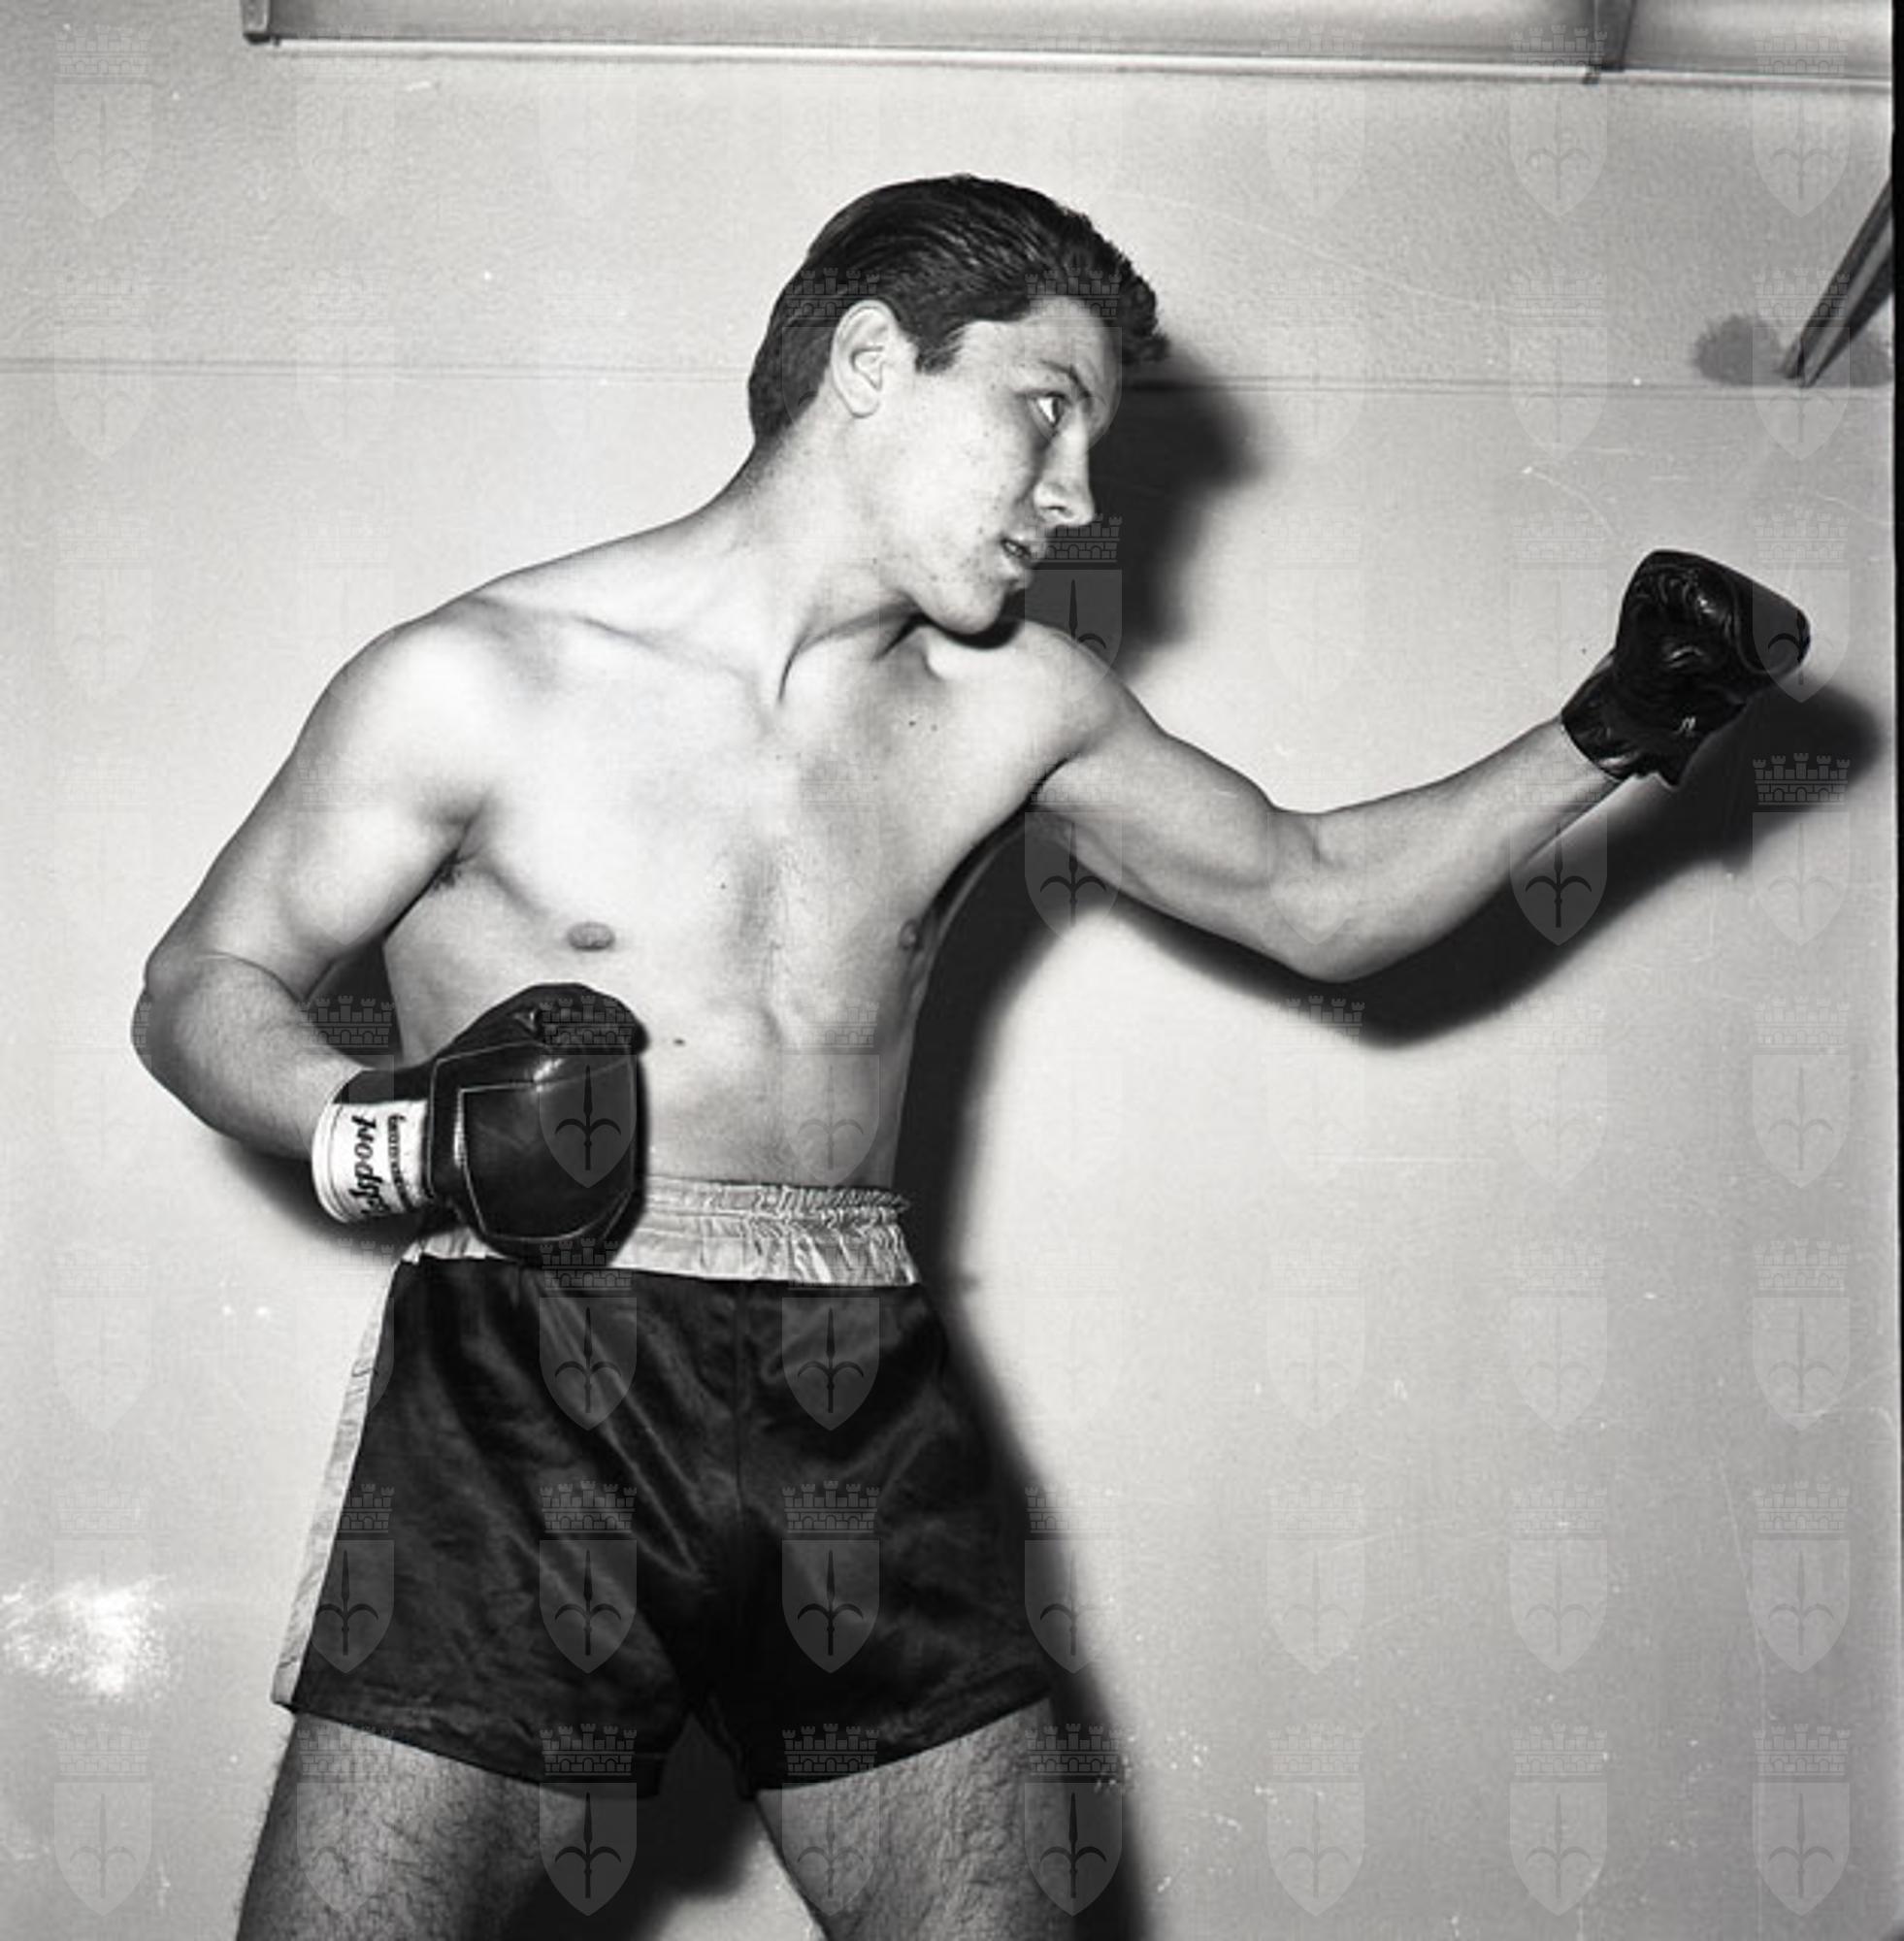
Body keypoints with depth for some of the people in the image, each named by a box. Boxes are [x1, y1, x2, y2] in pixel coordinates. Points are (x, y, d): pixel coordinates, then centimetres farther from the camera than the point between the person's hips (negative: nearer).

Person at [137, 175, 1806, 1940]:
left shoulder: (1012, 702, 10)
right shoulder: (476, 682, -3)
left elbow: (1316, 897, 21)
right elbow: (206, 984, 4)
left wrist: (1606, 736, 12)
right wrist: (392, 1135, -16)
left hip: (858, 1420, 4)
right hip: (524, 1389, -3)